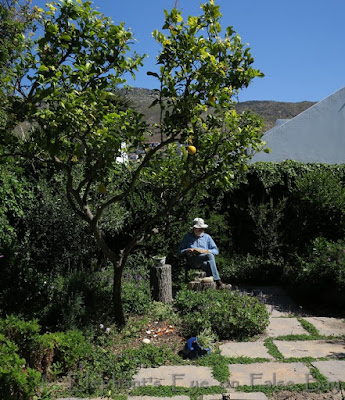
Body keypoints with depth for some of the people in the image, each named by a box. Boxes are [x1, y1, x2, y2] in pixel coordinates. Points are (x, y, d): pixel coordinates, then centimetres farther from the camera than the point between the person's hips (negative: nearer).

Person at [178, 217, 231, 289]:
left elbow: (216, 250, 16)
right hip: (192, 260, -3)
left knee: (207, 264, -37)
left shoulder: (207, 237, 22)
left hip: (204, 261, 3)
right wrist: (187, 251, -8)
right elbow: (180, 252, 13)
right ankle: (218, 283, -41)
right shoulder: (187, 237, 17)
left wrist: (207, 251, -4)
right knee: (210, 256, -33)